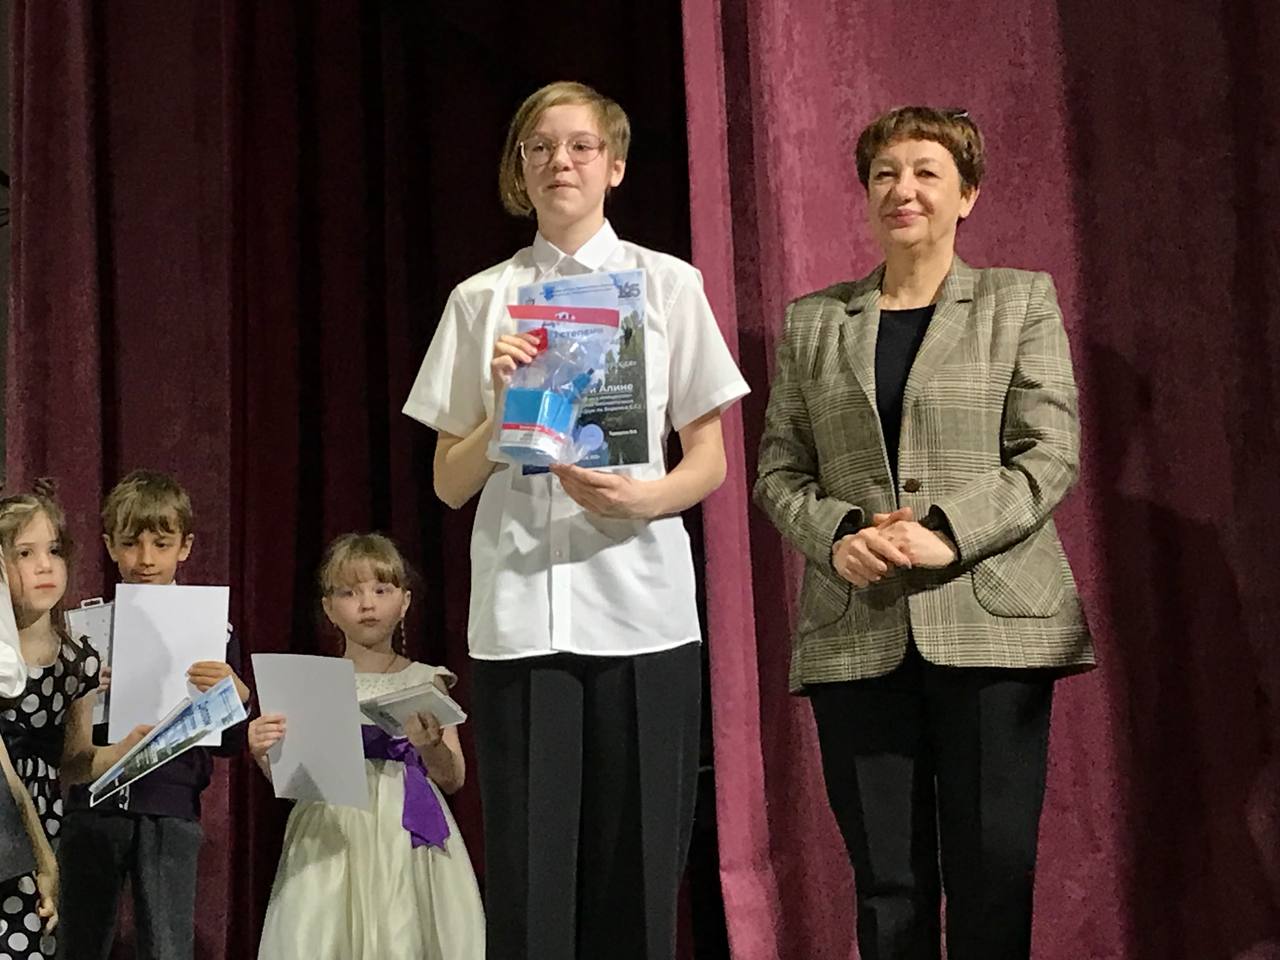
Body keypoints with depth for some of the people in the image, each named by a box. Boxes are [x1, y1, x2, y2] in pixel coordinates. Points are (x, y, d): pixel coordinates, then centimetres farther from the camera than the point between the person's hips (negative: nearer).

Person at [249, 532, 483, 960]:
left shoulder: (425, 682, 7)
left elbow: (453, 779, 4)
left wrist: (429, 745, -15)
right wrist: (263, 751, -13)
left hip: (408, 836, 0)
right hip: (332, 836, 0)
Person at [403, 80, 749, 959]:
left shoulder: (668, 284, 8)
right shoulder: (482, 300, 11)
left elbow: (709, 462, 7)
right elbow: (451, 484, 10)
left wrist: (645, 497, -13)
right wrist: (503, 407, -8)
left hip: (640, 610, -1)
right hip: (519, 612, 1)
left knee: (636, 869, -1)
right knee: (528, 868, -1)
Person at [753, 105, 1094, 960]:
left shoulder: (1022, 301, 10)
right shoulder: (811, 322, 16)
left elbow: (1051, 454, 0)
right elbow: (779, 472, 12)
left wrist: (948, 534, -14)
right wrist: (836, 537, -8)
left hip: (991, 624, -2)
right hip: (857, 634, 2)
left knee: (994, 875, -2)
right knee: (887, 887, 2)